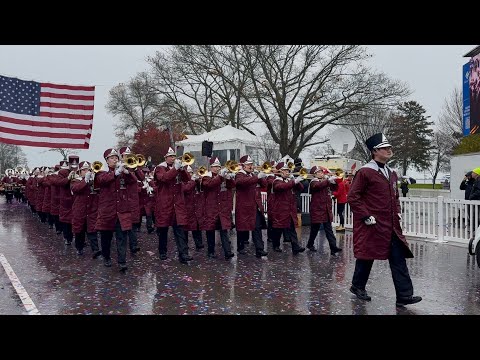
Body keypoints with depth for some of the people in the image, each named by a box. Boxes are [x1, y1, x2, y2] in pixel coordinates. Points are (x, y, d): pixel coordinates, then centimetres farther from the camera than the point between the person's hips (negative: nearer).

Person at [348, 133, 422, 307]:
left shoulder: (392, 173, 13)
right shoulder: (365, 172, -12)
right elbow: (353, 197, -14)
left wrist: (398, 213, 11)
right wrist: (366, 216, -16)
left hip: (391, 226, 7)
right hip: (371, 226, -7)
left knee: (399, 258, 3)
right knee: (366, 256, 7)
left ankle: (404, 295, 9)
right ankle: (357, 286, 29)